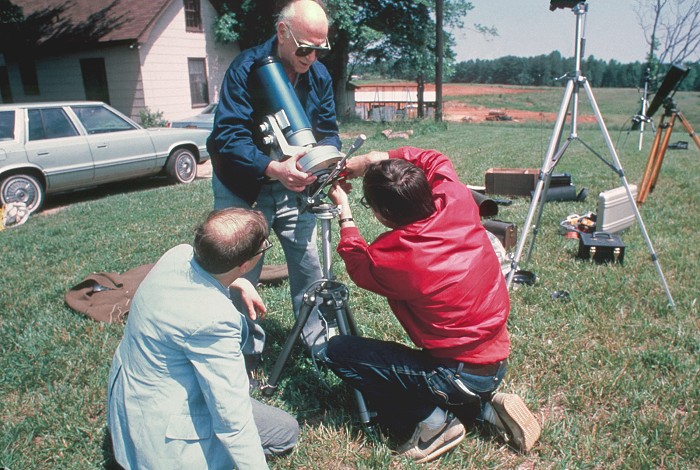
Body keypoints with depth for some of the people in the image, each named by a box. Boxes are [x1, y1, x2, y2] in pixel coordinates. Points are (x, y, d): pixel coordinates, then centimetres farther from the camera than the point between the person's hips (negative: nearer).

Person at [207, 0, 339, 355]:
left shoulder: (320, 76, -1)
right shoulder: (246, 68, -18)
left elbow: (328, 131, 1)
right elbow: (229, 135, -27)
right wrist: (273, 168, -42)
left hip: (293, 186, 4)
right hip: (242, 188, -4)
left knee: (309, 266, 5)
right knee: (242, 275, 1)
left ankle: (318, 343, 23)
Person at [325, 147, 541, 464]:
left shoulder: (390, 258, -27)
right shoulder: (458, 201, -14)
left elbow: (357, 263, 0)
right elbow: (435, 161, 11)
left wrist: (344, 212, 12)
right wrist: (379, 159, 5)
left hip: (460, 374, -7)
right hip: (498, 360, 7)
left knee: (338, 351, -4)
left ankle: (433, 421, 0)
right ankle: (487, 407, 14)